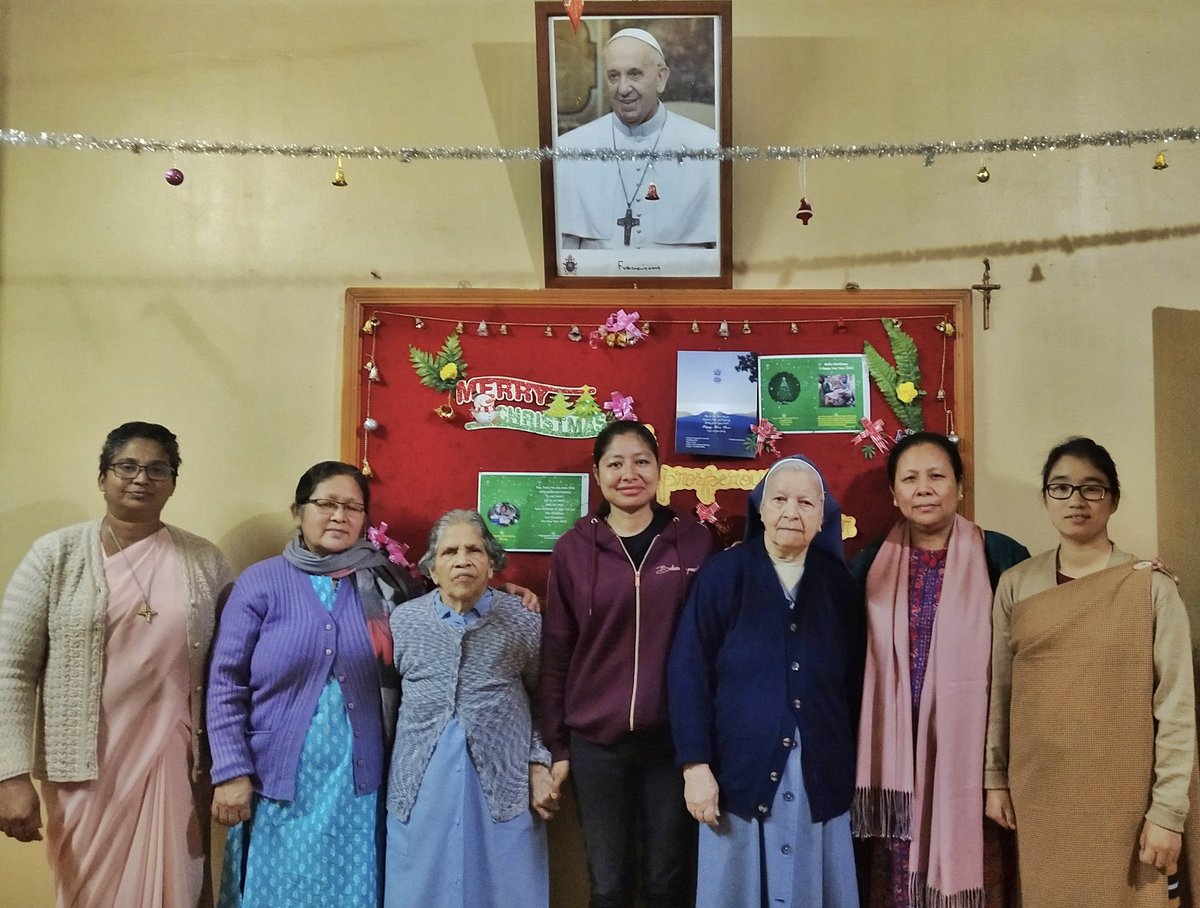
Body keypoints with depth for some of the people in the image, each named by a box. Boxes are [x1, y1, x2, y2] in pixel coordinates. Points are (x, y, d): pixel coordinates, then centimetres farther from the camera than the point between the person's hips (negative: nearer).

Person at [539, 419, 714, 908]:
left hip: (674, 737, 0)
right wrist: (555, 746, 2)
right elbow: (555, 654, 4)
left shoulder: (695, 542, 0)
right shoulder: (572, 549, 0)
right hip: (595, 741, 0)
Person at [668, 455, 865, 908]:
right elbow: (688, 672, -7)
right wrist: (695, 765, -12)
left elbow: (854, 681, 10)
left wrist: (855, 766, 9)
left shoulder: (838, 582, 6)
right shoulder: (723, 574, -4)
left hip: (821, 777, 3)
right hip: (740, 771, -2)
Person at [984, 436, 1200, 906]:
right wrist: (995, 778, 8)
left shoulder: (1151, 586, -7)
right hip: (1039, 791, 3)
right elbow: (1000, 689, 7)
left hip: (1122, 796, -2)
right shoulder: (1016, 584, 2)